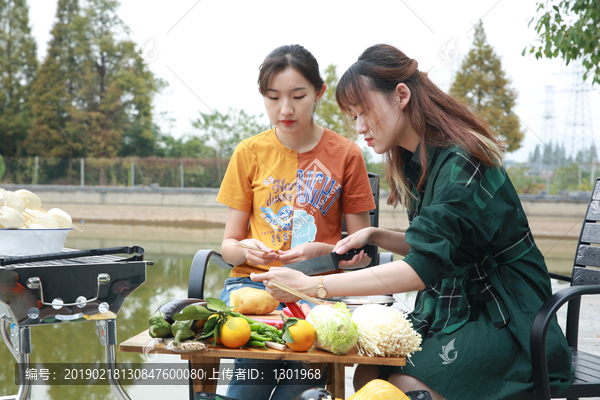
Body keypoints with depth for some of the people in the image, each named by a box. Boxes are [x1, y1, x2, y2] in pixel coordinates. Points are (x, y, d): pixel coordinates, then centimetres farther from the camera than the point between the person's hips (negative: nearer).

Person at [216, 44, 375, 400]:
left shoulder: (346, 154, 4)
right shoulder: (249, 153, 9)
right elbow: (229, 244, 11)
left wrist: (319, 252, -15)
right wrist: (245, 250, -13)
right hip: (252, 280, 1)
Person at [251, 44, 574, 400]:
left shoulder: (462, 163, -21)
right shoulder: (416, 163, 9)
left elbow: (424, 267, -29)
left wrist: (309, 286, -30)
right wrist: (375, 236, 0)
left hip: (505, 317, -8)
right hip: (452, 310, 8)